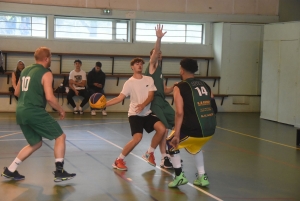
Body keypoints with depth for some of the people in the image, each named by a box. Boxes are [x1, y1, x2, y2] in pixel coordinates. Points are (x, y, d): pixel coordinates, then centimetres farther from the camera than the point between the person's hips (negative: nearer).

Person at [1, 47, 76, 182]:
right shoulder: (46, 74, -8)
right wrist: (60, 110, -1)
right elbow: (49, 97, -16)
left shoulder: (25, 71, 16)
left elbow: (17, 93, 23)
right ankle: (59, 172, 0)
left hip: (21, 112, 8)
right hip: (35, 112, -8)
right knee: (60, 136, 4)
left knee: (36, 143, 21)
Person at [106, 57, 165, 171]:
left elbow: (151, 96, -6)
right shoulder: (129, 82, -6)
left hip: (147, 113, 5)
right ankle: (119, 160, -8)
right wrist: (104, 104, -26)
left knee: (161, 129, -13)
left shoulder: (149, 80, 4)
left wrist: (143, 105, -26)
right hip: (134, 114, -5)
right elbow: (120, 98, -12)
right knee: (137, 138, -22)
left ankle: (149, 153, 7)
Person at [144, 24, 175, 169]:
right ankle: (164, 159, -8)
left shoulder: (159, 71, 24)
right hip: (154, 102, -9)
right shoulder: (151, 66, 0)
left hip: (162, 101, 9)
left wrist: (174, 87, 6)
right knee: (164, 128, -13)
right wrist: (159, 38, -34)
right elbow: (155, 52, -21)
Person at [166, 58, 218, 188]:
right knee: (195, 147, 36)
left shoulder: (179, 87, -2)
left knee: (171, 143, 22)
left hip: (194, 129, -6)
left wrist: (176, 134, -9)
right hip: (210, 129, 6)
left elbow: (179, 112, -13)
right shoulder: (205, 85, 15)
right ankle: (202, 177, 29)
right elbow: (214, 108, 16)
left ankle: (179, 177, 14)